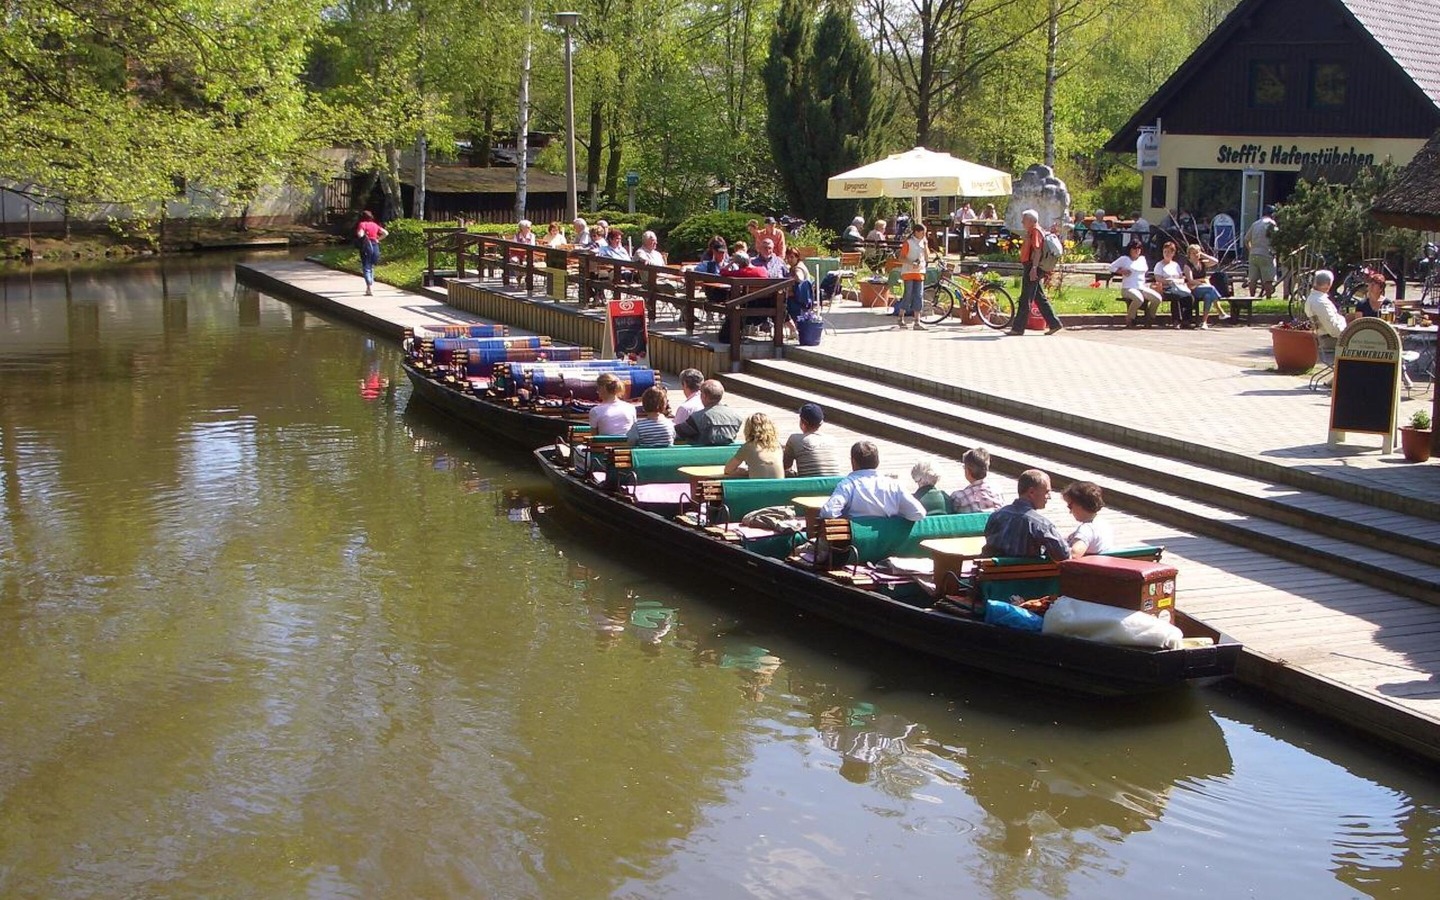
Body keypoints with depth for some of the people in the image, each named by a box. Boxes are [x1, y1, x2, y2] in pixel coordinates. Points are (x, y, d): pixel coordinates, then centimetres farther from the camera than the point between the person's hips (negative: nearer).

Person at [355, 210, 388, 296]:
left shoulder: (362, 224, -6)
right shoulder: (375, 225, 10)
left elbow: (360, 234, -20)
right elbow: (386, 233, 6)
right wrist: (378, 239, 8)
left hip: (366, 246, -5)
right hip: (375, 246, 5)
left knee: (366, 268, -5)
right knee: (371, 267, 20)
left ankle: (369, 288, -19)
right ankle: (370, 287, 25)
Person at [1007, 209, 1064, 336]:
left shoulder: (1035, 231, -12)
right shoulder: (1031, 231, 20)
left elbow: (1037, 250, -21)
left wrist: (1033, 268, -27)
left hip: (1032, 268, -11)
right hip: (1031, 268, 11)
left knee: (1025, 299, -6)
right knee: (1040, 298, 12)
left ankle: (1018, 328, -4)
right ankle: (1054, 323, 13)